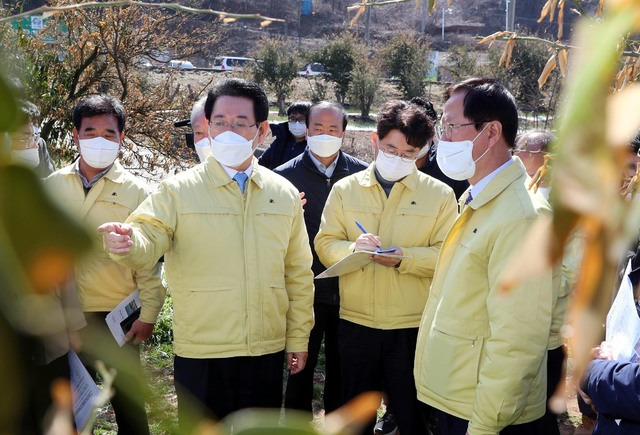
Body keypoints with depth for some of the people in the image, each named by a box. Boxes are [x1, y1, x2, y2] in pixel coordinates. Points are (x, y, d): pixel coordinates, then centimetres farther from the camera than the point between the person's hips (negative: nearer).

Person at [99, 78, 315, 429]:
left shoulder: (284, 194, 5)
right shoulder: (178, 190, -4)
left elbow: (298, 273, 10)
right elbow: (147, 240, -18)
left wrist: (298, 338, 10)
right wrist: (127, 243, -41)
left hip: (267, 351, 3)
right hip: (201, 355, -3)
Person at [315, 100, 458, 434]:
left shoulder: (440, 194, 0)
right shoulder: (345, 189, 5)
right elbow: (325, 245, 1)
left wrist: (404, 257, -23)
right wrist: (353, 248, -20)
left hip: (413, 327, -2)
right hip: (355, 323, 2)